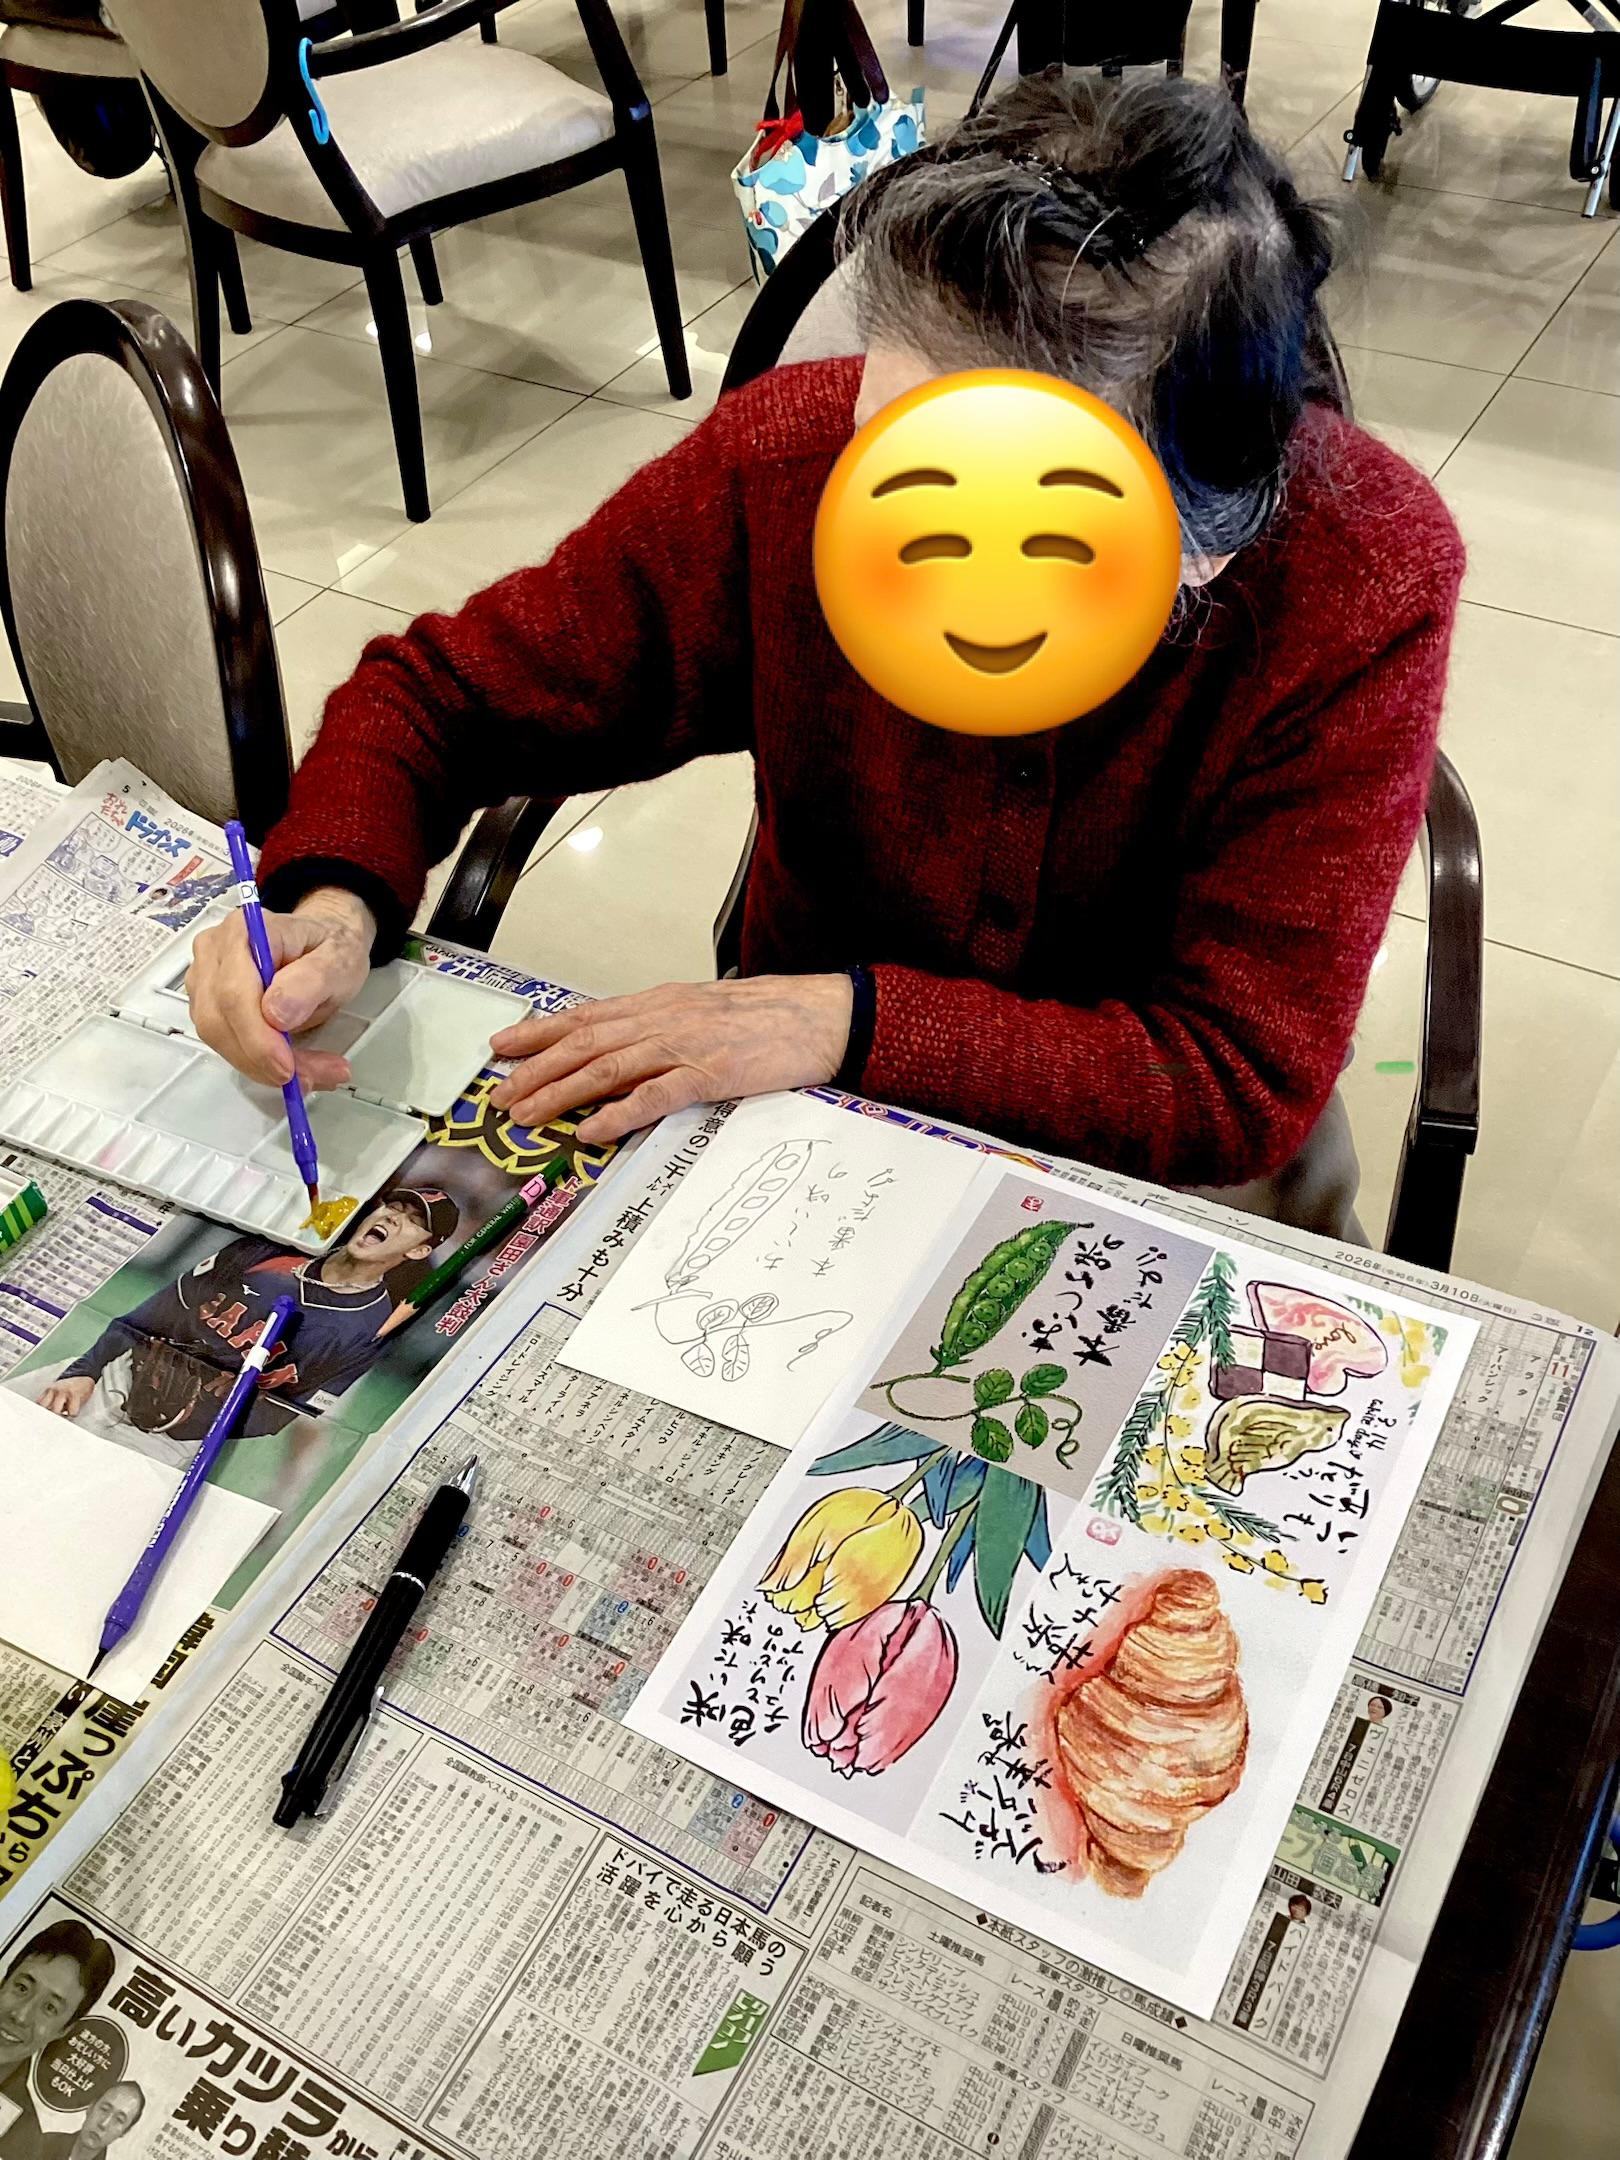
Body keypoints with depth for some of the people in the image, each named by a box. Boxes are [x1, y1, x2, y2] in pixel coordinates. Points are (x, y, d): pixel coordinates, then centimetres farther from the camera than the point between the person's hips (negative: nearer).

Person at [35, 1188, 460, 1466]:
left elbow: (291, 1425, -11)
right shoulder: (264, 1254, 6)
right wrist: (84, 1372, -4)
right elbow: (150, 1317, 8)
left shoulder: (370, 1334, -5)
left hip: (177, 1441, -4)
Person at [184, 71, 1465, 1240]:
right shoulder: (792, 456, -22)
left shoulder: (1366, 583, -26)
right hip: (816, 1100, 1)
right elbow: (444, 694, -8)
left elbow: (1243, 1081, -23)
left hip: (1160, 1164, 0)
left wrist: (845, 1020, -31)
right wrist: (333, 905, -28)